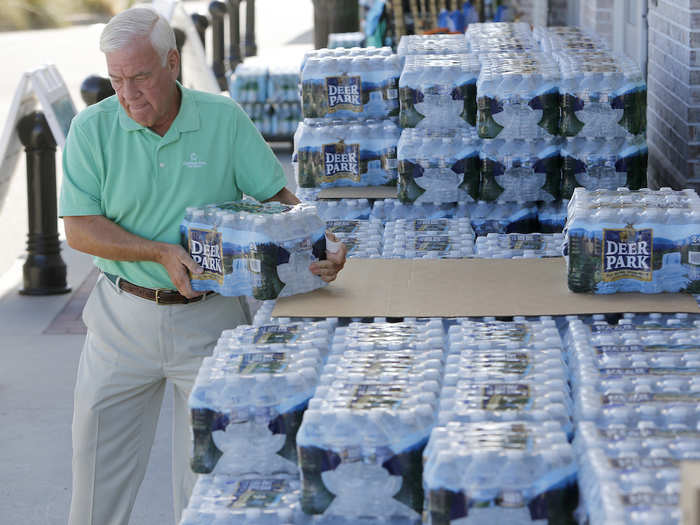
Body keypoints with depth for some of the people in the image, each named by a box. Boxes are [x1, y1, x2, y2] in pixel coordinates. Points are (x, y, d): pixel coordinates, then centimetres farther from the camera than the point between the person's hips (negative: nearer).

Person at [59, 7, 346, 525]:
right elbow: (79, 228, -10)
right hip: (123, 316, 1)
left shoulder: (224, 119, -4)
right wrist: (161, 253, -22)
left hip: (209, 320, 0)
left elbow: (277, 196, 0)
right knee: (100, 458, 9)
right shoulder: (92, 128, -6)